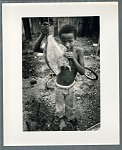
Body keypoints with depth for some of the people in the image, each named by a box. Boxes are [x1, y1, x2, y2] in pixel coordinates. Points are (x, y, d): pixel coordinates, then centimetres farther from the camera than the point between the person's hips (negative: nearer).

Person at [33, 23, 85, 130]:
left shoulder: (78, 51, -19)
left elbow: (82, 72, -17)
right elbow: (36, 49, -24)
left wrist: (73, 59, -32)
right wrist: (43, 35, -40)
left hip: (71, 86, 2)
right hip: (59, 87, -1)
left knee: (70, 106, 26)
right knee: (60, 106, 22)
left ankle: (70, 117, 57)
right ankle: (61, 118, 53)